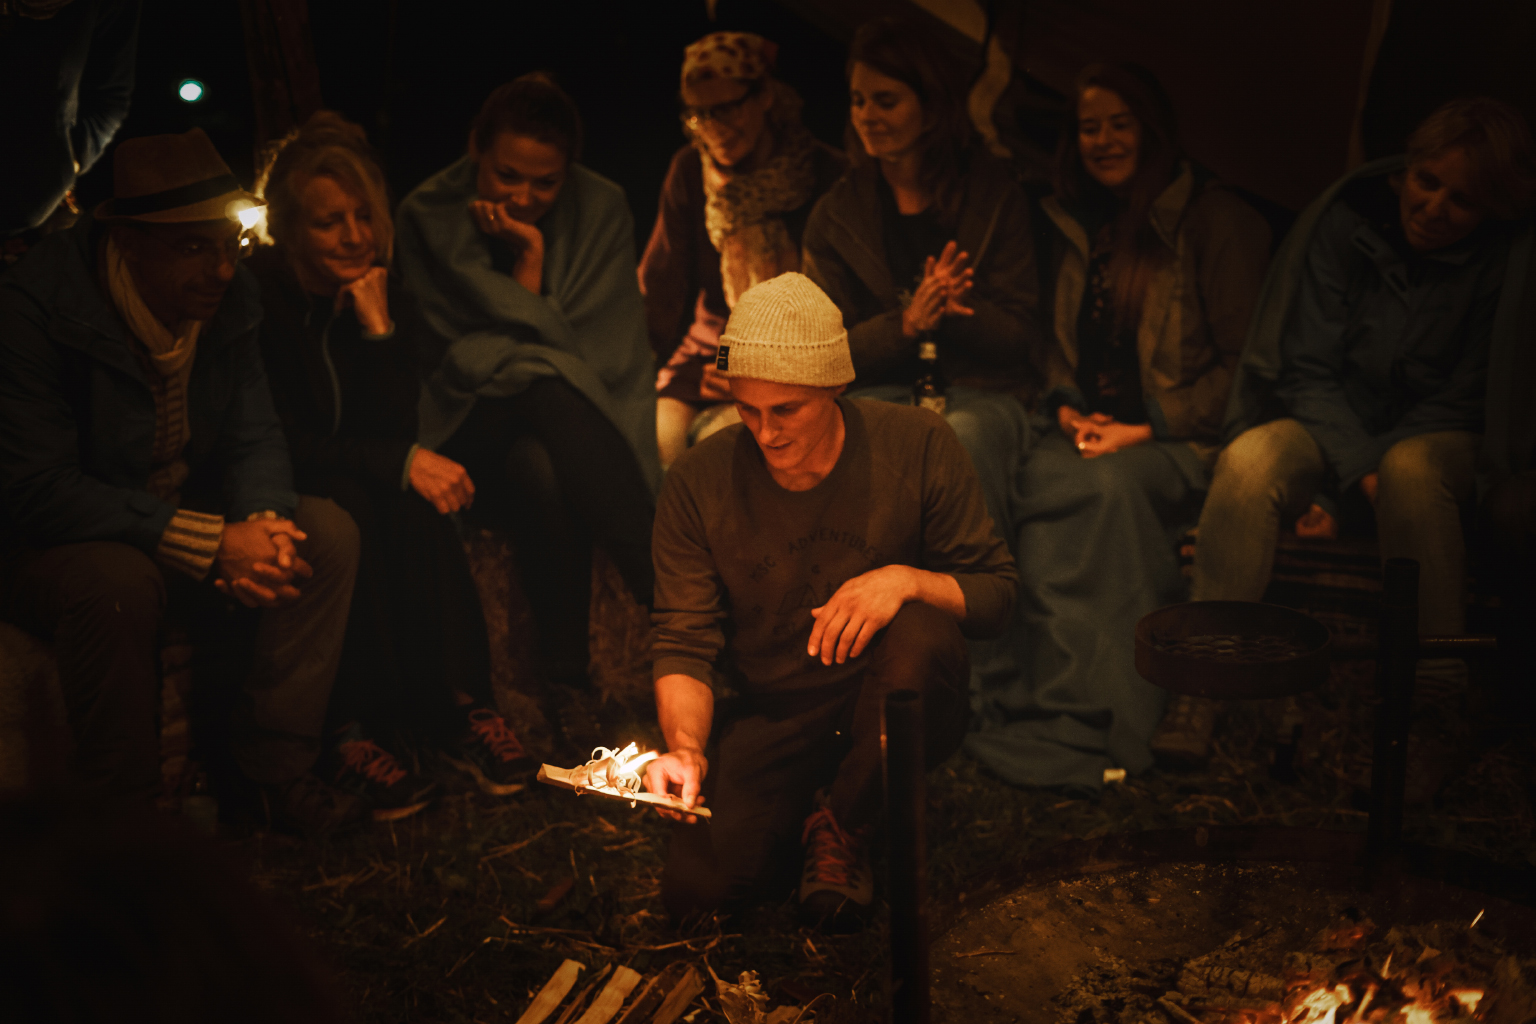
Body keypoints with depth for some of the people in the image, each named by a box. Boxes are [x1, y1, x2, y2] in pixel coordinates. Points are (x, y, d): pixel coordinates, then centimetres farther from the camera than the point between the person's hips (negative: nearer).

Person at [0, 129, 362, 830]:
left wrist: (261, 522, -25)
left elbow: (254, 438, 0)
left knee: (328, 532, -15)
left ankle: (273, 767, -7)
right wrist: (208, 543, -34)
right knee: (118, 583, -38)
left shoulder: (226, 299, -6)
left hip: (187, 516, 6)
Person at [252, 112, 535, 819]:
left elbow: (396, 428, -6)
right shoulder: (255, 297, -15)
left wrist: (379, 327, -19)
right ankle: (350, 729, -33)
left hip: (359, 489, 5)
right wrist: (401, 464, -23)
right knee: (350, 510, -35)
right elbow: (278, 441, -17)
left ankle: (455, 706, -25)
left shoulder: (384, 296, 1)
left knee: (417, 506, -27)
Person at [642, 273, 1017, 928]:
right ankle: (792, 812, 15)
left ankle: (841, 829, -6)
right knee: (697, 884, -23)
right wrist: (686, 747, -28)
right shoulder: (698, 482, -9)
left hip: (895, 706, 0)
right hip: (765, 720, 0)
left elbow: (995, 592, -6)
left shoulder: (917, 445, -11)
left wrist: (907, 580, -28)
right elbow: (684, 644, -8)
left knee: (923, 632, -34)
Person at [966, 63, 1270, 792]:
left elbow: (1245, 363, -4)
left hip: (1183, 438, -4)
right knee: (1035, 480, -30)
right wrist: (1066, 409, 2)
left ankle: (1064, 714, -30)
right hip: (1089, 429, 5)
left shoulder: (1217, 222, 0)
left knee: (1112, 484, -36)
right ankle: (1099, 714, -31)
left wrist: (1151, 428, -13)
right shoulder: (1074, 224, 18)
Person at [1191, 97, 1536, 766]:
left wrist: (1378, 469, -18)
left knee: (1412, 469, -38)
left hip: (1432, 441, -1)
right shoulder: (1343, 221, -5)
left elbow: (1464, 398, -3)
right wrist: (1361, 470, -20)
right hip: (1328, 427, 1)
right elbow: (1305, 371, -6)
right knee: (1248, 461, -33)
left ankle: (1432, 709, -32)